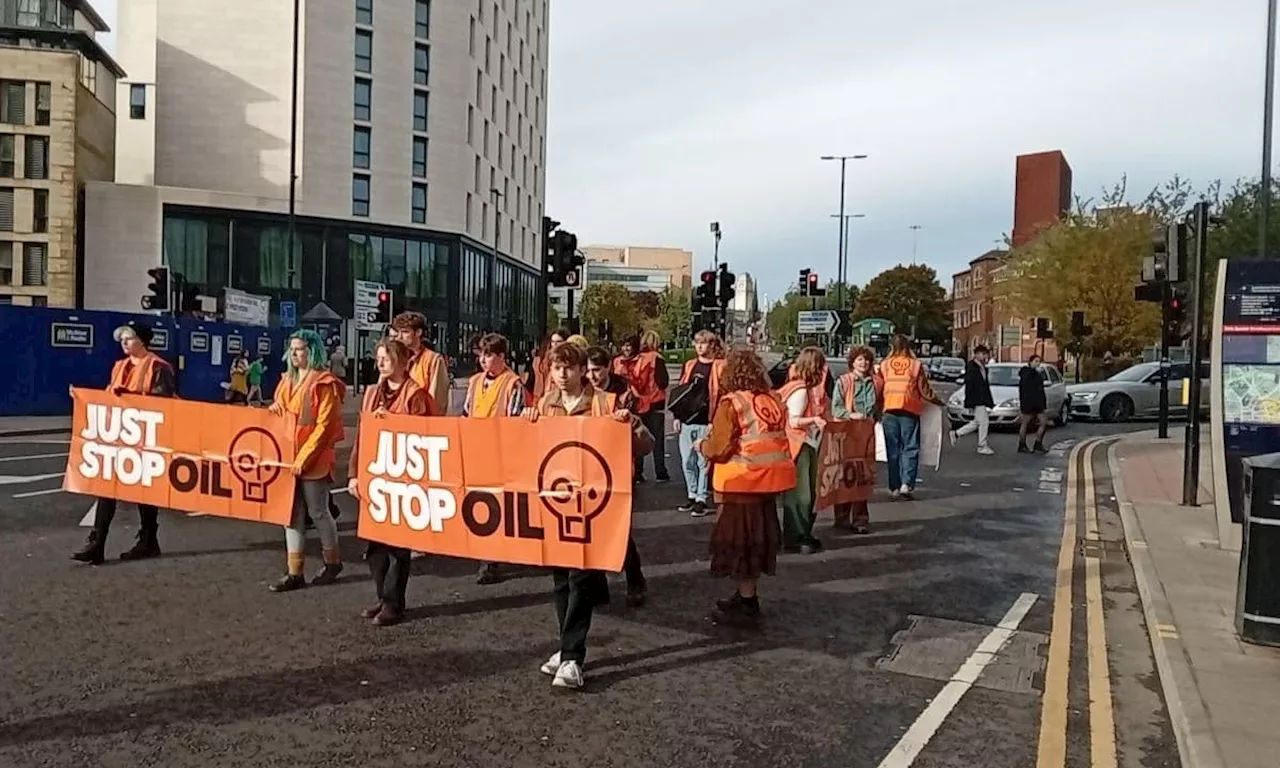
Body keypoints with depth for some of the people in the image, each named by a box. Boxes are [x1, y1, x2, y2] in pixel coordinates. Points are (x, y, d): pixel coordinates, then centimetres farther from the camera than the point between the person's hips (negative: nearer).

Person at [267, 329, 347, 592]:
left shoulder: (325, 384, -10)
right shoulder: (287, 380, 12)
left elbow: (324, 426, -15)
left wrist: (304, 457, -19)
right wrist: (273, 410, 2)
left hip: (313, 460, -7)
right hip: (287, 456, 7)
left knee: (317, 512, 3)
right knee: (293, 513, 7)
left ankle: (332, 561, 24)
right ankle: (295, 573, 12)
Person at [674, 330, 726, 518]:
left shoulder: (720, 366, -4)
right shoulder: (689, 365, 14)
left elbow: (723, 395, -8)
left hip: (706, 423, -5)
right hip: (687, 421, 6)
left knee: (704, 462, -1)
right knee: (687, 462, 10)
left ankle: (701, 499, 7)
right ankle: (692, 496, 21)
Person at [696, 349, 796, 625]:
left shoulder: (731, 403, -13)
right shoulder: (772, 401, 5)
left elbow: (719, 448, -16)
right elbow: (776, 440, 9)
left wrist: (702, 445, 5)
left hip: (741, 482, -7)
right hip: (768, 478, 7)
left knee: (739, 539, 4)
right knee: (757, 537, 17)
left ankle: (746, 604, 10)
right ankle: (747, 595, 29)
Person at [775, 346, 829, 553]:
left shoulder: (810, 389, 12)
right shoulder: (801, 391, -16)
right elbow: (793, 421, -20)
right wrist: (814, 420, -32)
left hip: (810, 445, 10)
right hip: (800, 445, -10)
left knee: (809, 493, 13)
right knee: (800, 494, -7)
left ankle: (804, 534, 21)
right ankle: (795, 538, -1)